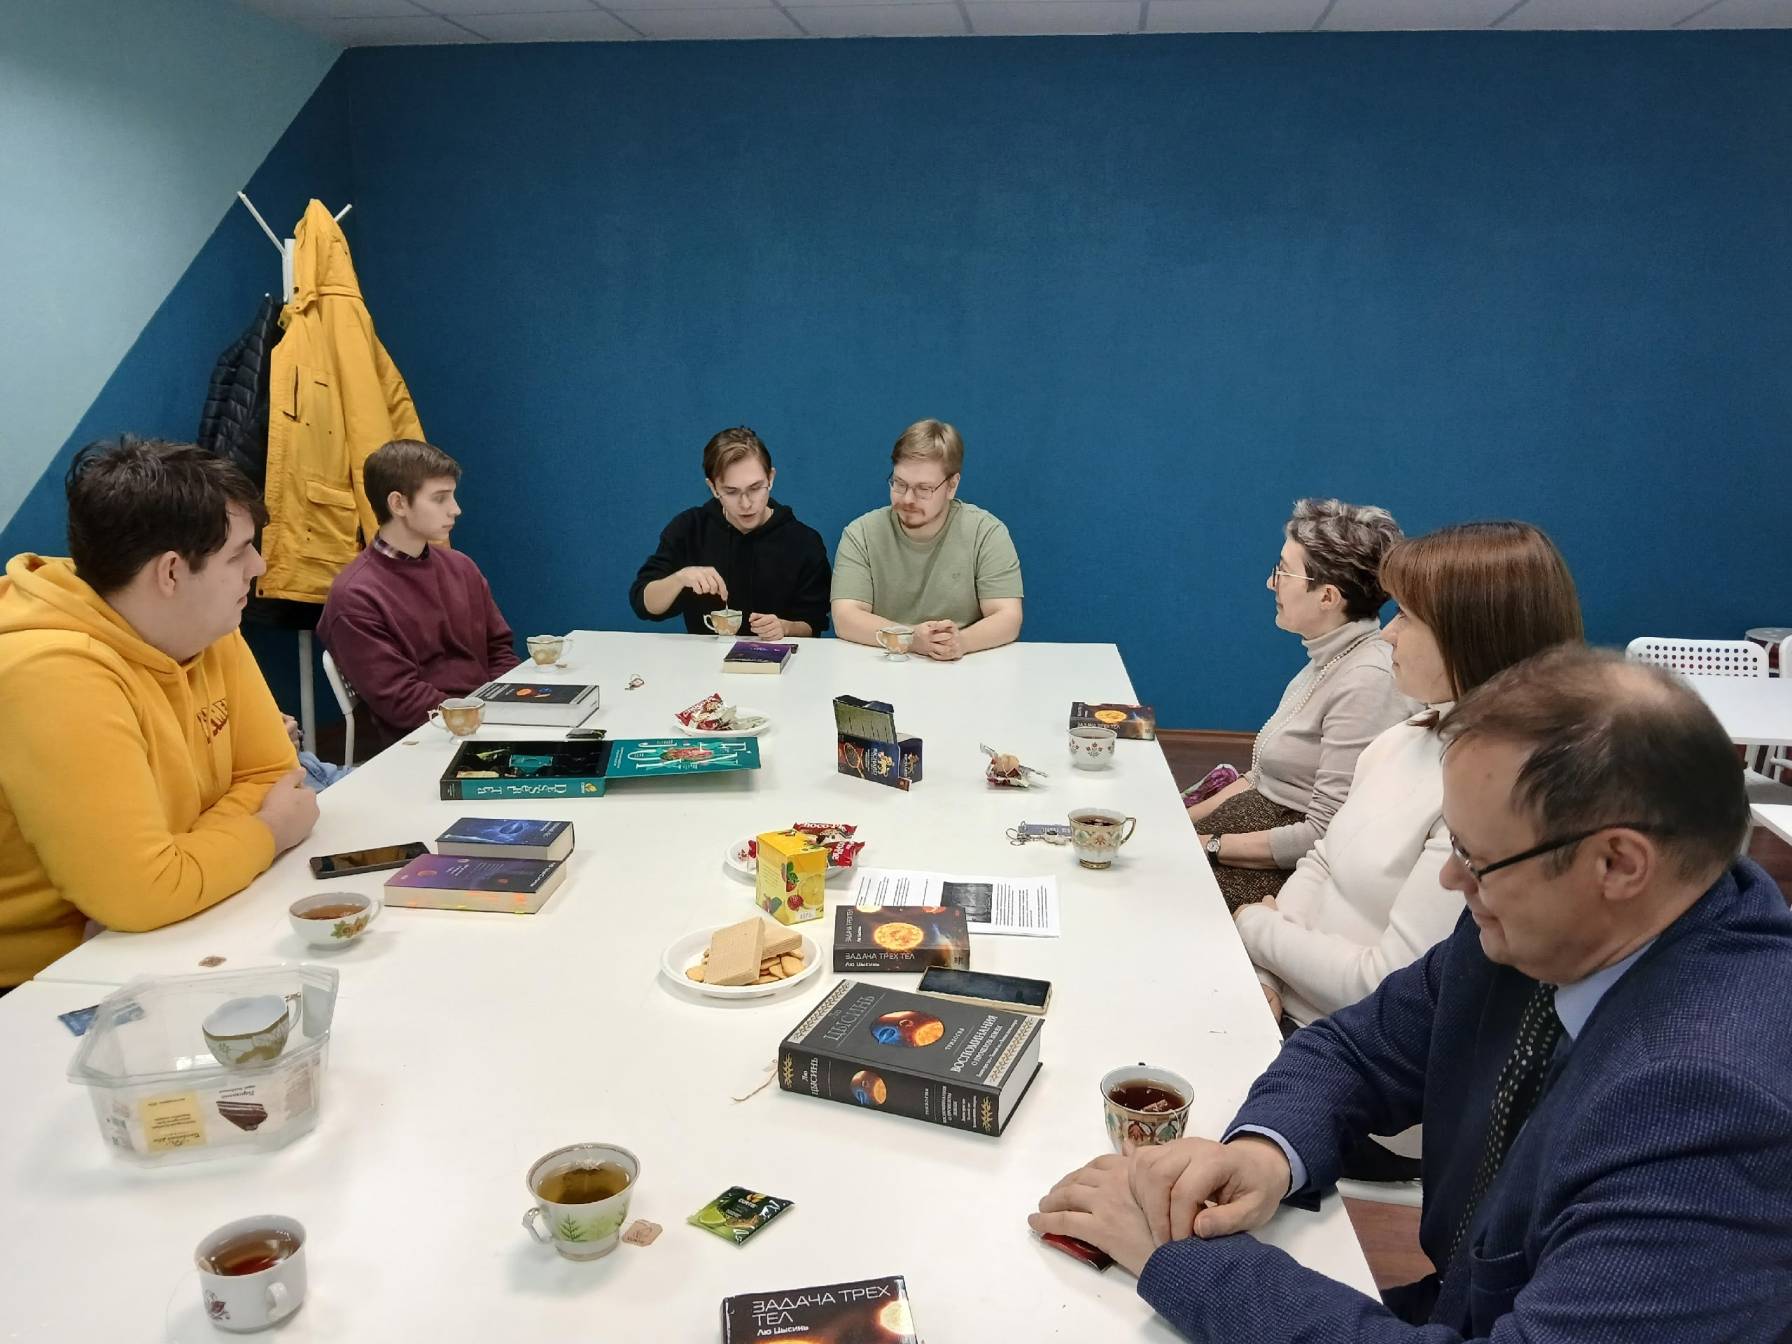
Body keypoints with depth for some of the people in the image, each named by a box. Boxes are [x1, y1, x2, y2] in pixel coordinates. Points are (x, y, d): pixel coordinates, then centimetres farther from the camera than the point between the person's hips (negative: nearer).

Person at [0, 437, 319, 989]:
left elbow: (269, 775, 2)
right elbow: (145, 892, -31)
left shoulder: (206, 627, -3)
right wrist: (266, 832, -14)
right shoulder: (54, 674, -28)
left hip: (162, 941, 7)